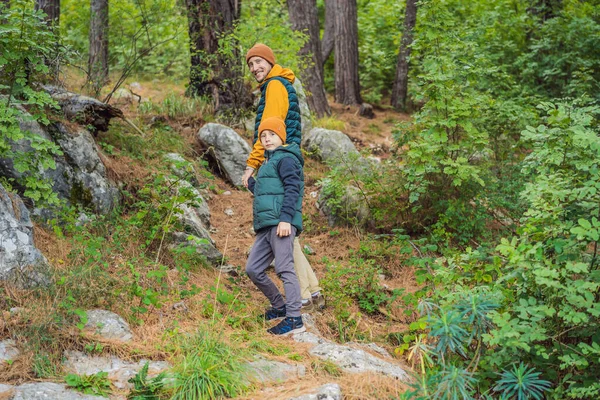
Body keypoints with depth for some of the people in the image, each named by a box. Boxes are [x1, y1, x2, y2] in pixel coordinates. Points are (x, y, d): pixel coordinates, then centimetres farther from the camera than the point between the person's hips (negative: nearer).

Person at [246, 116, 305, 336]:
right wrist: (250, 182, 41)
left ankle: (294, 319, -13)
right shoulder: (268, 162, 27)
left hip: (280, 224, -10)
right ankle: (279, 307, 21)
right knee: (253, 269, 8)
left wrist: (286, 218, -23)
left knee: (285, 269, -13)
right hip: (266, 226, 10)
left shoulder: (285, 158, -2)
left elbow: (292, 189, -14)